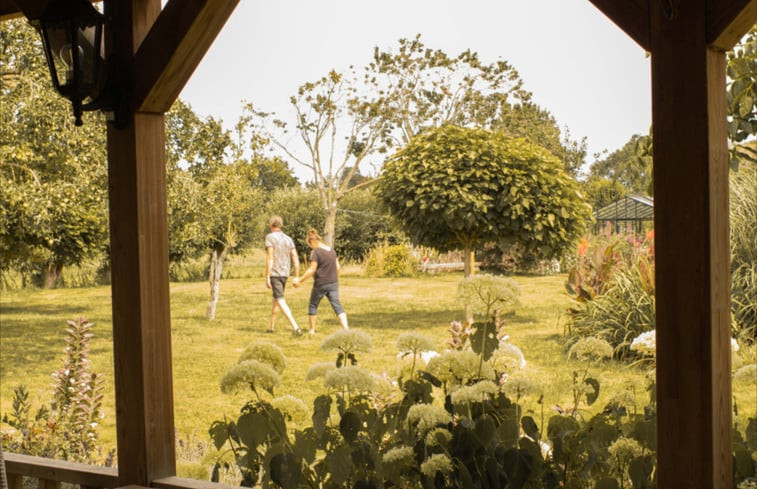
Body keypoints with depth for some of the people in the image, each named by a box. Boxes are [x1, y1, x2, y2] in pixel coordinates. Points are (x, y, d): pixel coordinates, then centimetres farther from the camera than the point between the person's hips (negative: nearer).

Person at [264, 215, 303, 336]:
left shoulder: (270, 237, -8)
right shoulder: (288, 239, 9)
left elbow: (270, 258, -16)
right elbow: (295, 259, 5)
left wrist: (267, 277, -15)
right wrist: (296, 278, 8)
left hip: (274, 273, -7)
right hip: (285, 274, 7)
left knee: (281, 301, -11)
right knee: (276, 298, 23)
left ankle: (295, 328, -25)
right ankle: (271, 326, 34)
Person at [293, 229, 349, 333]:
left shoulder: (316, 252, -12)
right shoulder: (332, 251, 8)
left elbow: (312, 270, -15)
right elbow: (337, 267, 13)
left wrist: (300, 280, -8)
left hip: (321, 284, -5)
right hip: (333, 283, 5)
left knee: (313, 305, 13)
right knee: (337, 305, -1)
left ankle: (312, 330, 20)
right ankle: (346, 328, -18)